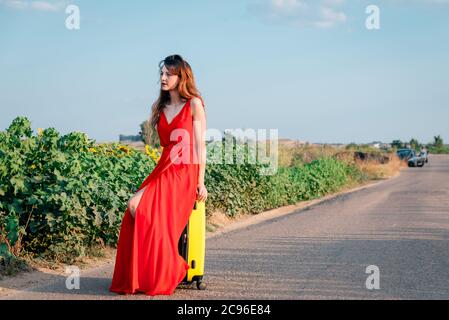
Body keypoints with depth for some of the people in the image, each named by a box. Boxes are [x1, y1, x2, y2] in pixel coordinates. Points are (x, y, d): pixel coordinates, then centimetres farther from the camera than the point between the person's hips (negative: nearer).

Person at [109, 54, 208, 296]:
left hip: (186, 172, -6)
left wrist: (201, 182, -9)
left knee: (151, 211, -24)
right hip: (162, 169, 6)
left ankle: (162, 278, -10)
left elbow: (200, 144, -4)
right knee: (135, 208, -20)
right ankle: (135, 277, -11)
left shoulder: (194, 104, 1)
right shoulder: (159, 107, 18)